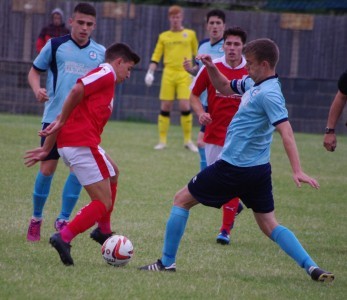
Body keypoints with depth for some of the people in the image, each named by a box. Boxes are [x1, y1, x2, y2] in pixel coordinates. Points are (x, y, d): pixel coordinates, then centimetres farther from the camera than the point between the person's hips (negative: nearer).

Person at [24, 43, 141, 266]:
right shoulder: (107, 73, -2)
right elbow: (77, 90, -21)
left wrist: (47, 149, 19)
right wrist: (62, 121, -13)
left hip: (69, 144, 10)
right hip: (82, 144, -10)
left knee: (112, 173, 32)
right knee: (103, 203, -7)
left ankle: (103, 231, 36)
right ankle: (64, 238, -20)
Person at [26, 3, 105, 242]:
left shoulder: (100, 53, 7)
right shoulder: (55, 45, 0)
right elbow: (35, 71, 8)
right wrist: (37, 89, -11)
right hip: (54, 117, -2)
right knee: (48, 168, -1)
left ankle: (63, 220, 5)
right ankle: (36, 219, 17)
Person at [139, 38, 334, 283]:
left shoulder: (269, 94, -20)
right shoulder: (253, 83, 8)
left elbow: (286, 131, -28)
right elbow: (225, 88, 26)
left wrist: (297, 170, -36)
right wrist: (211, 68, 6)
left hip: (233, 168, -9)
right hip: (259, 170, 9)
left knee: (182, 200, 6)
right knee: (270, 225, 11)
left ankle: (167, 262, 11)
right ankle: (312, 267, -4)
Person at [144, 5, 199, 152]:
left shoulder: (190, 34, 8)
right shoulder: (163, 36, 11)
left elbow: (197, 54, 13)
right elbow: (156, 56, 9)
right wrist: (150, 72, -1)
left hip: (184, 74, -1)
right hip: (168, 73, 1)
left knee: (185, 106, -10)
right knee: (165, 107, 0)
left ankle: (188, 140, 1)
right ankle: (162, 141, 7)